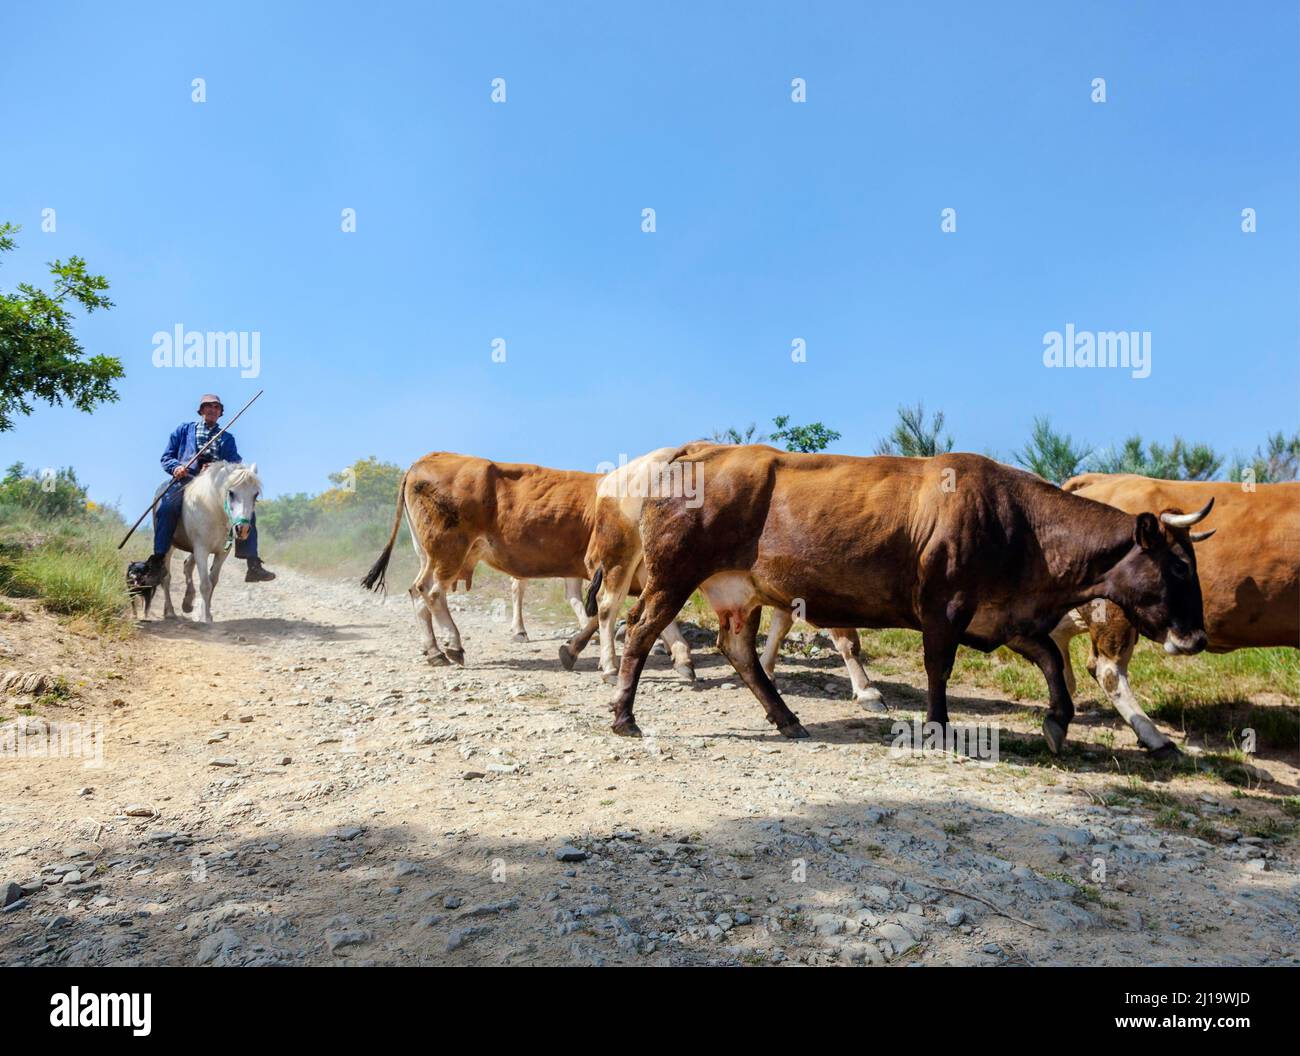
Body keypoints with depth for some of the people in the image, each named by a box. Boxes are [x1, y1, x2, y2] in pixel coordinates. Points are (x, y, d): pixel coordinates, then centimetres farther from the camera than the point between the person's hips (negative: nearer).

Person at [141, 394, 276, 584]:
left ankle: (253, 565, -19)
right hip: (186, 480, -2)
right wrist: (176, 467, -7)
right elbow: (166, 457, 17)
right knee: (166, 508, -33)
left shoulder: (227, 438, 25)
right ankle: (157, 563, -28)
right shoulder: (184, 430, 21)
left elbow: (235, 463, 16)